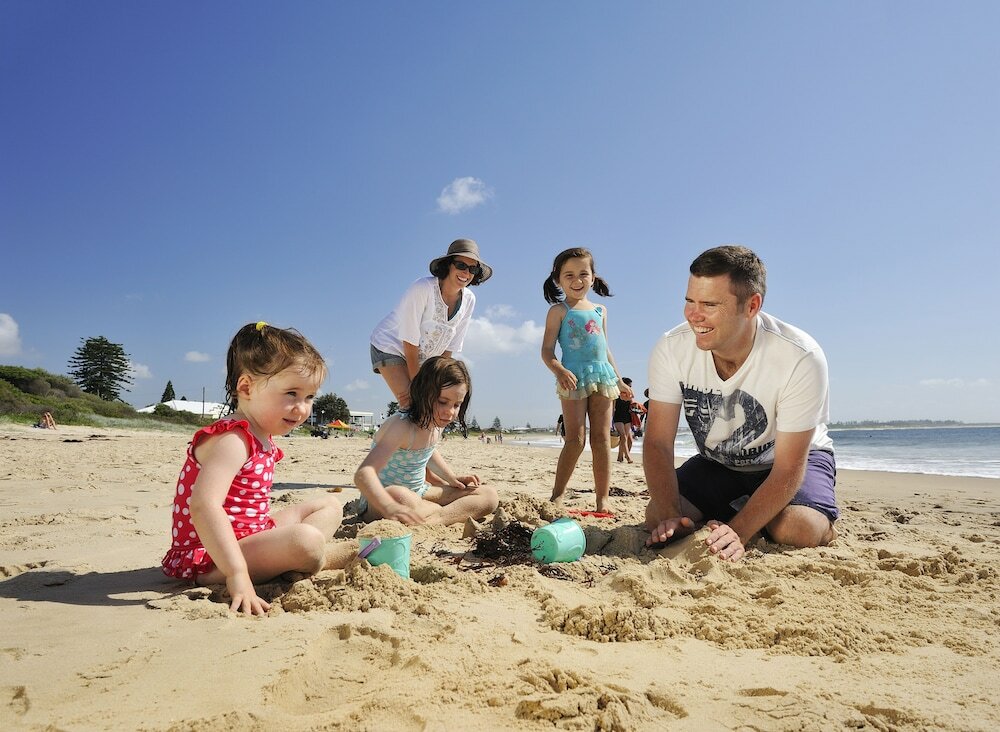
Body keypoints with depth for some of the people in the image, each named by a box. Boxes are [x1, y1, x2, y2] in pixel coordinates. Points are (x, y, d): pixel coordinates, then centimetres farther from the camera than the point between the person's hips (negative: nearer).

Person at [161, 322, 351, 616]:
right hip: (209, 559, -10)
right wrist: (238, 574, -41)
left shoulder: (262, 439, 9)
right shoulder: (231, 440, -22)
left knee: (329, 506, 18)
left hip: (250, 534, 11)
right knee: (305, 540, -34)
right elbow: (204, 506, -36)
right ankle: (337, 556, 0)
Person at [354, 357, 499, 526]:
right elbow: (363, 474, -41)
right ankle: (457, 513, -19)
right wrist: (391, 508, -58)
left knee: (489, 496, -3)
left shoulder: (437, 423, -2)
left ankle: (429, 521, -21)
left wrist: (452, 478, 9)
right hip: (379, 500, -8)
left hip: (419, 494, 8)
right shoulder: (402, 425, -27)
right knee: (400, 496, -45)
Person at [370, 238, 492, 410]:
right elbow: (410, 341, -23)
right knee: (412, 404, -20)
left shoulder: (469, 300, -9)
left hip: (423, 357, 6)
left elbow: (449, 347, -4)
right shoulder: (422, 289, -26)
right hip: (391, 346, -6)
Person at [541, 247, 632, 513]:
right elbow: (547, 351, -5)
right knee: (575, 439, -8)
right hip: (574, 378, -5)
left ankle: (603, 499, 5)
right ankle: (557, 496, 2)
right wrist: (559, 370, -24)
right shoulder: (558, 311, 2)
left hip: (602, 377, 5)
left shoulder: (600, 310, 18)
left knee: (602, 439, 2)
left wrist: (619, 380, 20)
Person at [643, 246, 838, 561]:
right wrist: (671, 517, -34)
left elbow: (788, 470, -27)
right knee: (657, 516, -18)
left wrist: (737, 533, -40)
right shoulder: (670, 350, -23)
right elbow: (658, 444, -19)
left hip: (797, 457, -3)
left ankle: (824, 526, 7)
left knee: (794, 529, -32)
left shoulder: (801, 359, -31)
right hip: (717, 463, 3)